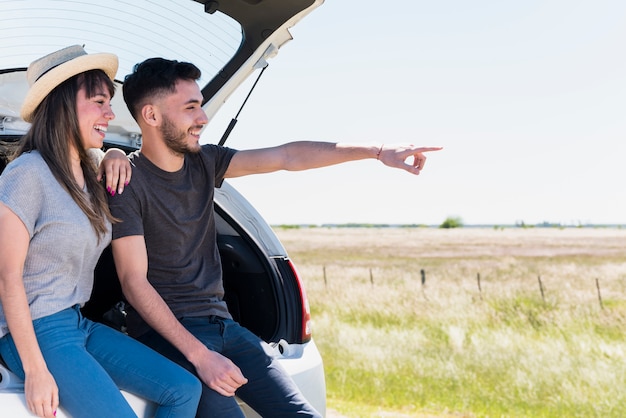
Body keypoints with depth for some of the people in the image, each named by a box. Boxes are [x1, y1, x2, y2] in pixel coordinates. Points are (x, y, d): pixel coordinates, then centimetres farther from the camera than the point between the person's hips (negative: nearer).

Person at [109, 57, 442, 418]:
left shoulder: (204, 162, 8)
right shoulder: (128, 182, -11)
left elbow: (286, 156, 9)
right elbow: (134, 282, -16)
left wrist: (378, 151, 5)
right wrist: (199, 355, -22)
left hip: (220, 322, 7)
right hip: (166, 330, -7)